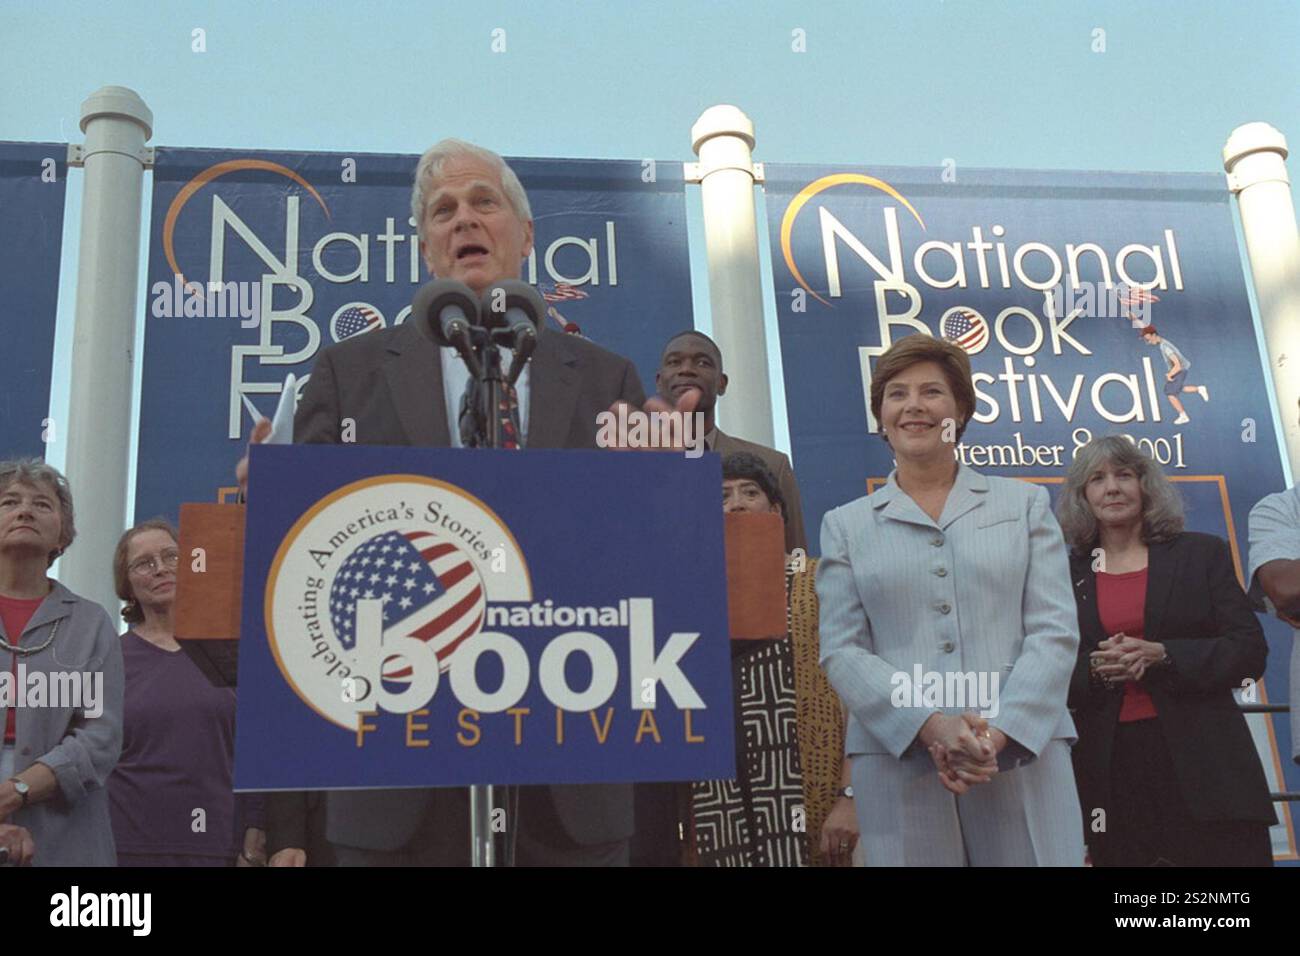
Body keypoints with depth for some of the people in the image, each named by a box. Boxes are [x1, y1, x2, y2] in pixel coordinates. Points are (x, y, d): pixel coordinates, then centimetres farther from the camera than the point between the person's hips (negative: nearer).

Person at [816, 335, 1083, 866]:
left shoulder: (1025, 504, 13)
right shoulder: (846, 525, 12)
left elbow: (1055, 630, 4)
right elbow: (841, 650, 2)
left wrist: (999, 732, -11)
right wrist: (930, 726, -13)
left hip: (1024, 753, 0)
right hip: (897, 760, 0)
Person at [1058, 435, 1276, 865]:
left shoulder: (1202, 554, 7)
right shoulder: (1065, 573, 9)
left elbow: (1250, 651, 0)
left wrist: (1160, 656, -13)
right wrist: (1095, 669, -14)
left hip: (1201, 761, 0)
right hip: (1109, 769, 1)